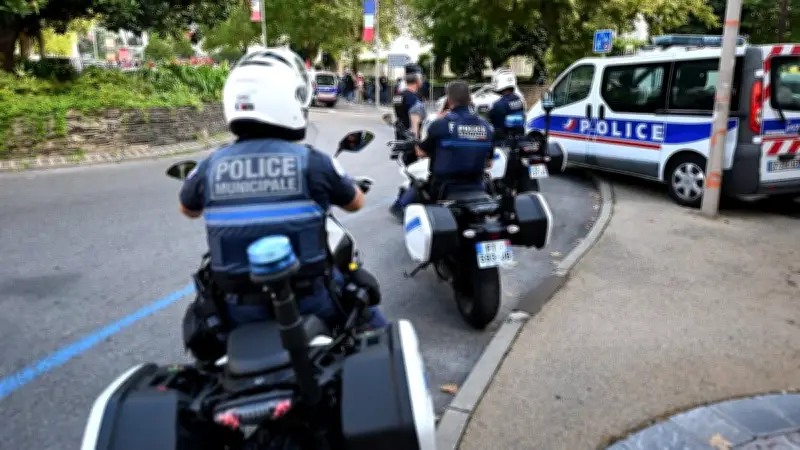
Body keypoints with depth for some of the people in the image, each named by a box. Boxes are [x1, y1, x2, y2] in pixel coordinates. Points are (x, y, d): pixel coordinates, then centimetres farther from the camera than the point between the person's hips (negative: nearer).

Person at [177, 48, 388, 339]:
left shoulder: (210, 167, -8)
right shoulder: (312, 162, -14)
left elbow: (188, 210, 15)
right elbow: (356, 203, 5)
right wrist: (336, 184, 27)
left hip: (242, 310, 2)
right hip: (311, 301, -1)